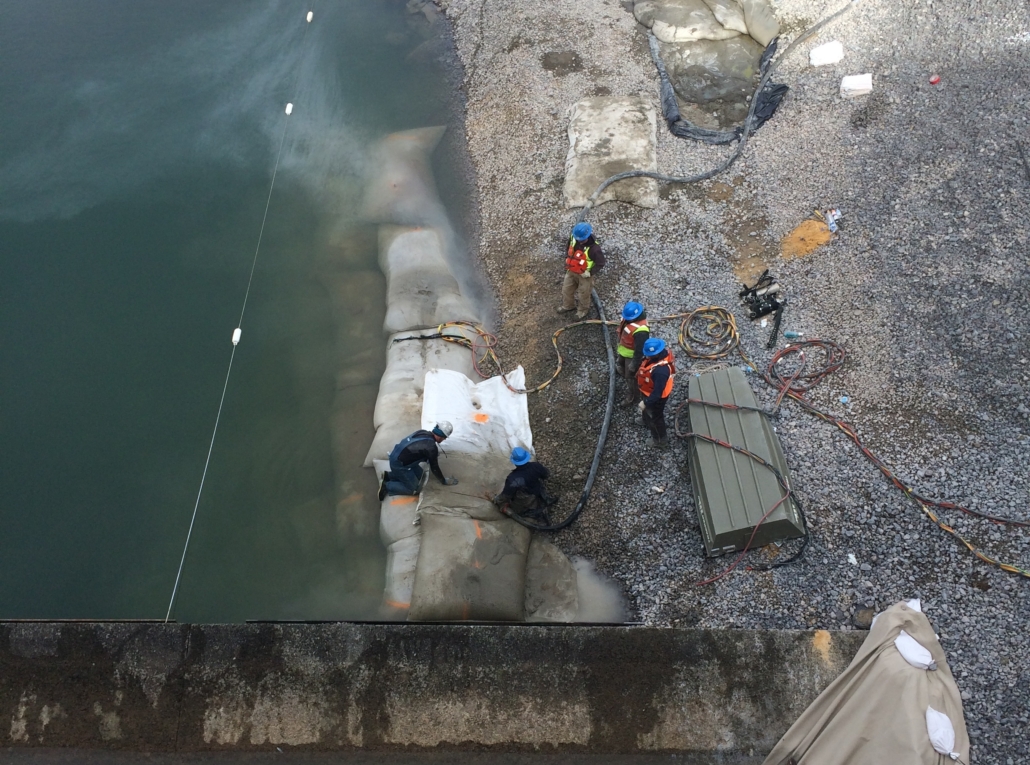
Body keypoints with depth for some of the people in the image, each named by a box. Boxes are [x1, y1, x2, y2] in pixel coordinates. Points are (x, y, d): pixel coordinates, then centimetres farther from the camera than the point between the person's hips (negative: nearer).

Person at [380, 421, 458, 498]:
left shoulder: (423, 432, 1)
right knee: (415, 490, 2)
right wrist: (444, 481, 8)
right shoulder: (432, 447, -22)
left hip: (396, 456, 9)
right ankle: (386, 486, 1)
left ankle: (389, 476, 21)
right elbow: (434, 467, -8)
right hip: (399, 464, -9)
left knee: (420, 475, 22)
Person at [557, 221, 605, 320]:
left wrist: (590, 272, -21)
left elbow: (601, 263, -22)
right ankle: (567, 306, 54)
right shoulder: (573, 238, -19)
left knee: (583, 294, 19)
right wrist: (567, 260, -3)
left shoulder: (594, 248, -35)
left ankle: (583, 310, 48)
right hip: (571, 271, 5)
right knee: (566, 289, 25)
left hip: (584, 275, -5)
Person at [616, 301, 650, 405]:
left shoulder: (640, 330, -40)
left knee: (630, 377, 11)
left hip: (632, 356, -9)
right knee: (619, 366, 28)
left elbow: (639, 350, -31)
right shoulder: (630, 317, -11)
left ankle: (631, 397, 34)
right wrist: (619, 347, 19)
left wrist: (634, 364, -22)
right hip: (624, 352, 9)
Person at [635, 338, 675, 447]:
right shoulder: (659, 355, -19)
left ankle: (660, 439, 44)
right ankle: (646, 420, 68)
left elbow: (657, 392, -36)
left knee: (656, 417, 19)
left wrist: (646, 403, -25)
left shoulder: (661, 370, -46)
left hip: (656, 397, -8)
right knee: (647, 409, 36)